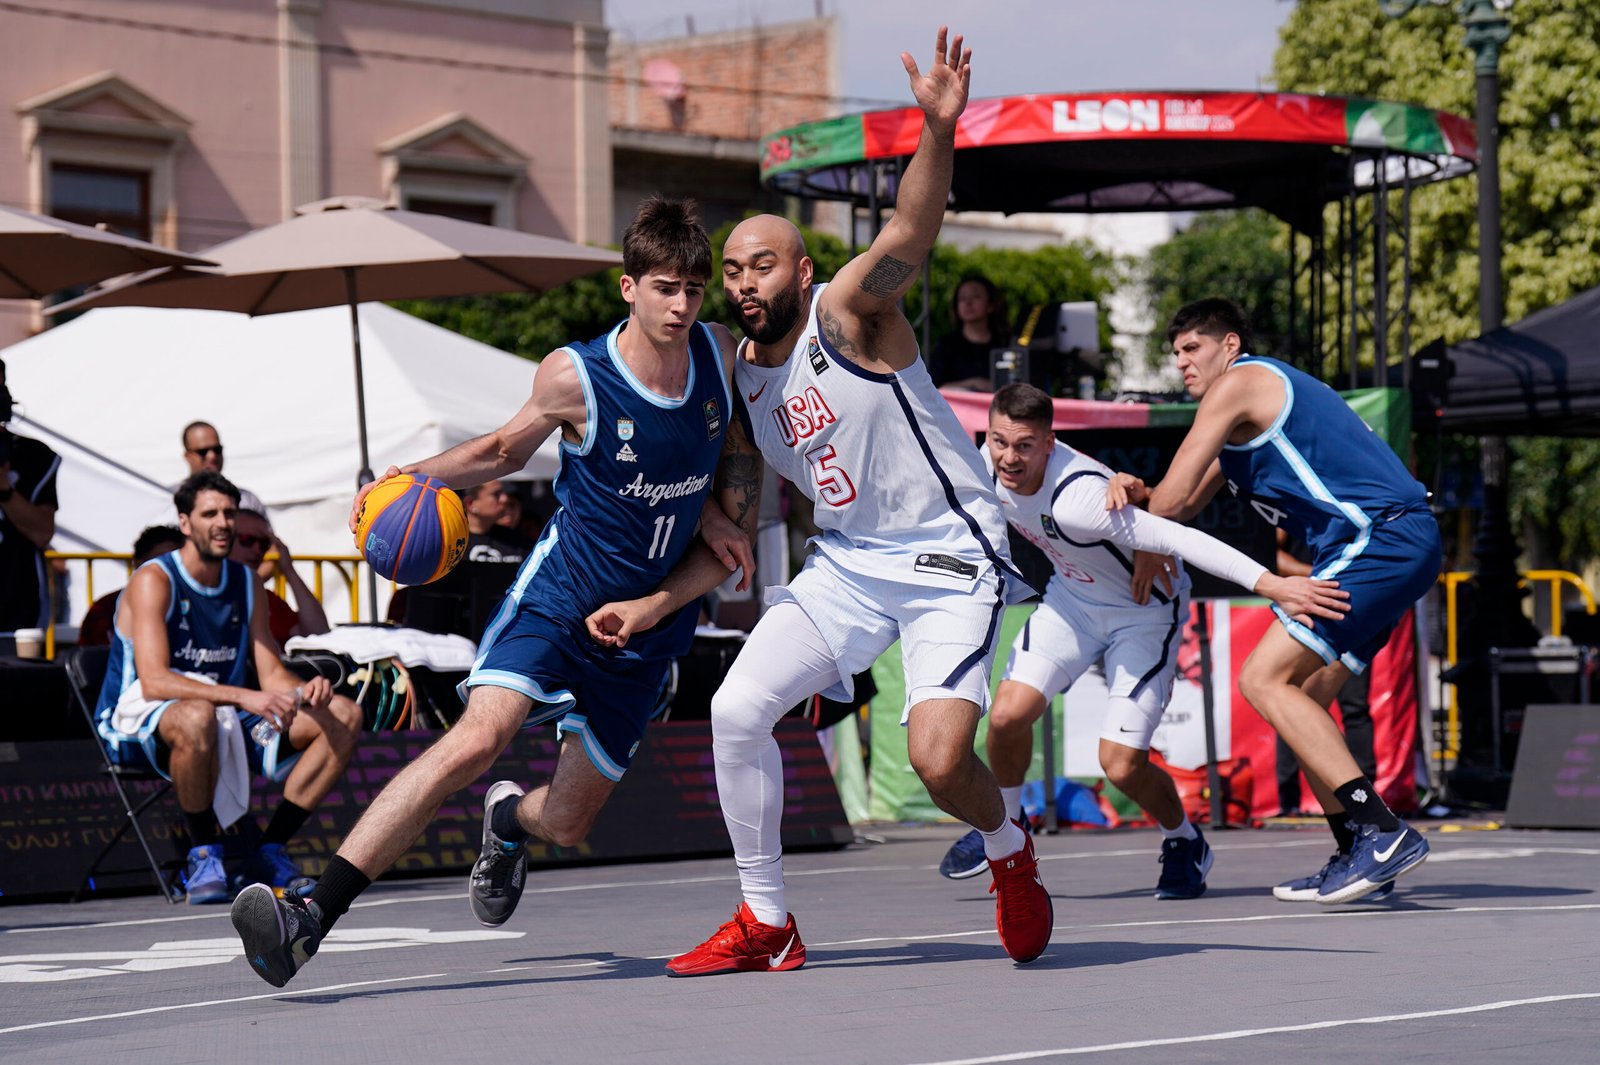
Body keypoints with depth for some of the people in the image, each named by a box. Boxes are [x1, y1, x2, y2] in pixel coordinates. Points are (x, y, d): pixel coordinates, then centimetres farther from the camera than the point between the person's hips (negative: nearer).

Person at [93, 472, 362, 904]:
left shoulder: (246, 585, 7)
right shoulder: (154, 581, -14)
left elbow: (273, 677, 6)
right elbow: (154, 682, -27)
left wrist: (306, 690, -19)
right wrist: (244, 697, -38)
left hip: (225, 722, 7)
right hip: (138, 726, -7)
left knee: (343, 716, -5)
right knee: (197, 715, -44)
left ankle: (270, 850, -5)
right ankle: (203, 855, -23)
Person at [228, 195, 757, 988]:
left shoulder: (719, 354, -5)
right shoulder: (574, 375, -14)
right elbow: (509, 448, 5)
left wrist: (718, 514, -2)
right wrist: (420, 474, -11)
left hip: (647, 627, 4)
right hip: (556, 595, -4)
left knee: (566, 824, 8)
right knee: (478, 737, -30)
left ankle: (509, 818, 51)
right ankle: (314, 917, -34)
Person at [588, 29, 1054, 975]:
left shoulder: (846, 314, -12)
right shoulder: (742, 384, 7)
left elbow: (909, 236, -33)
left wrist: (940, 131, -51)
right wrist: (655, 606, 11)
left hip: (951, 558, -7)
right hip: (849, 560, 7)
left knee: (939, 758, -22)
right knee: (737, 709, -10)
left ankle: (1011, 852, 15)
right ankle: (766, 925, 4)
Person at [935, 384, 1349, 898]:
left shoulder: (1078, 498, -40)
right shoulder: (990, 464, -18)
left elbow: (1182, 540, -46)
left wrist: (1273, 585, -54)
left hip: (1145, 609, -6)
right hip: (1072, 598, 6)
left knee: (1121, 764, -13)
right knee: (1008, 715, -12)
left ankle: (1184, 843, 19)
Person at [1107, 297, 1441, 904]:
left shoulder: (1238, 382, -1)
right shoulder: (1253, 409, 30)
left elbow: (1173, 497, -3)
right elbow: (1186, 505, 28)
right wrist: (1136, 493, 6)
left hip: (1381, 536, -10)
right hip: (1402, 543, 10)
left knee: (1264, 679, -14)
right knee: (1300, 700, 12)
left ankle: (1381, 830, -23)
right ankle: (1359, 853, 7)